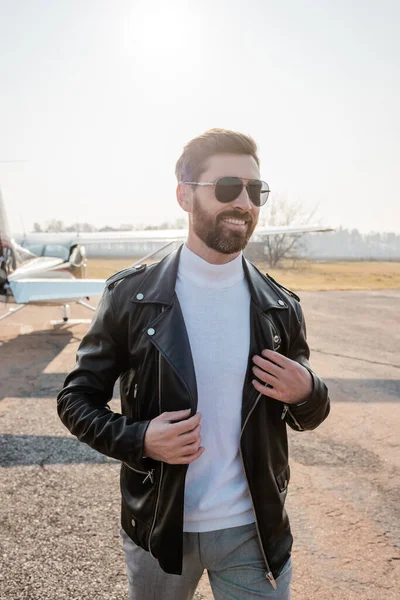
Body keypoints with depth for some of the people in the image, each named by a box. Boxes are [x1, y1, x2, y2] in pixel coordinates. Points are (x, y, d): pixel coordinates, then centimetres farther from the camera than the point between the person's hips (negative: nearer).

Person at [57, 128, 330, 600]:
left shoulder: (281, 308, -5)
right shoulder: (130, 296, -12)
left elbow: (305, 416, 6)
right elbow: (76, 400, -4)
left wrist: (308, 394, -17)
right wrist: (137, 440, -22)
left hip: (255, 532, 1)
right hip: (159, 527, 0)